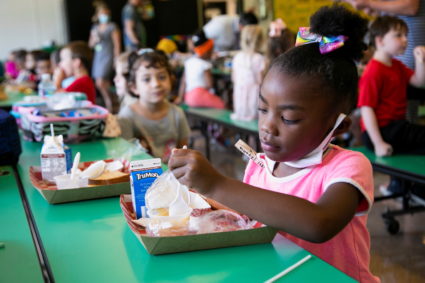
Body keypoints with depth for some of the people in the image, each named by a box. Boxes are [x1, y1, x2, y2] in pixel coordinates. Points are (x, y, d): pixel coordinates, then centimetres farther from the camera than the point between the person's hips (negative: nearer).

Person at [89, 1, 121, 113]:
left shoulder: (112, 27, -3)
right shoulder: (95, 28, 14)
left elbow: (117, 45, -6)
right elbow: (90, 44, 19)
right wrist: (94, 40, -4)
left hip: (108, 56, -6)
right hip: (98, 56, 6)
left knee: (100, 83, -16)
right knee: (105, 84, 7)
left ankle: (110, 104, -1)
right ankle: (113, 100, 21)